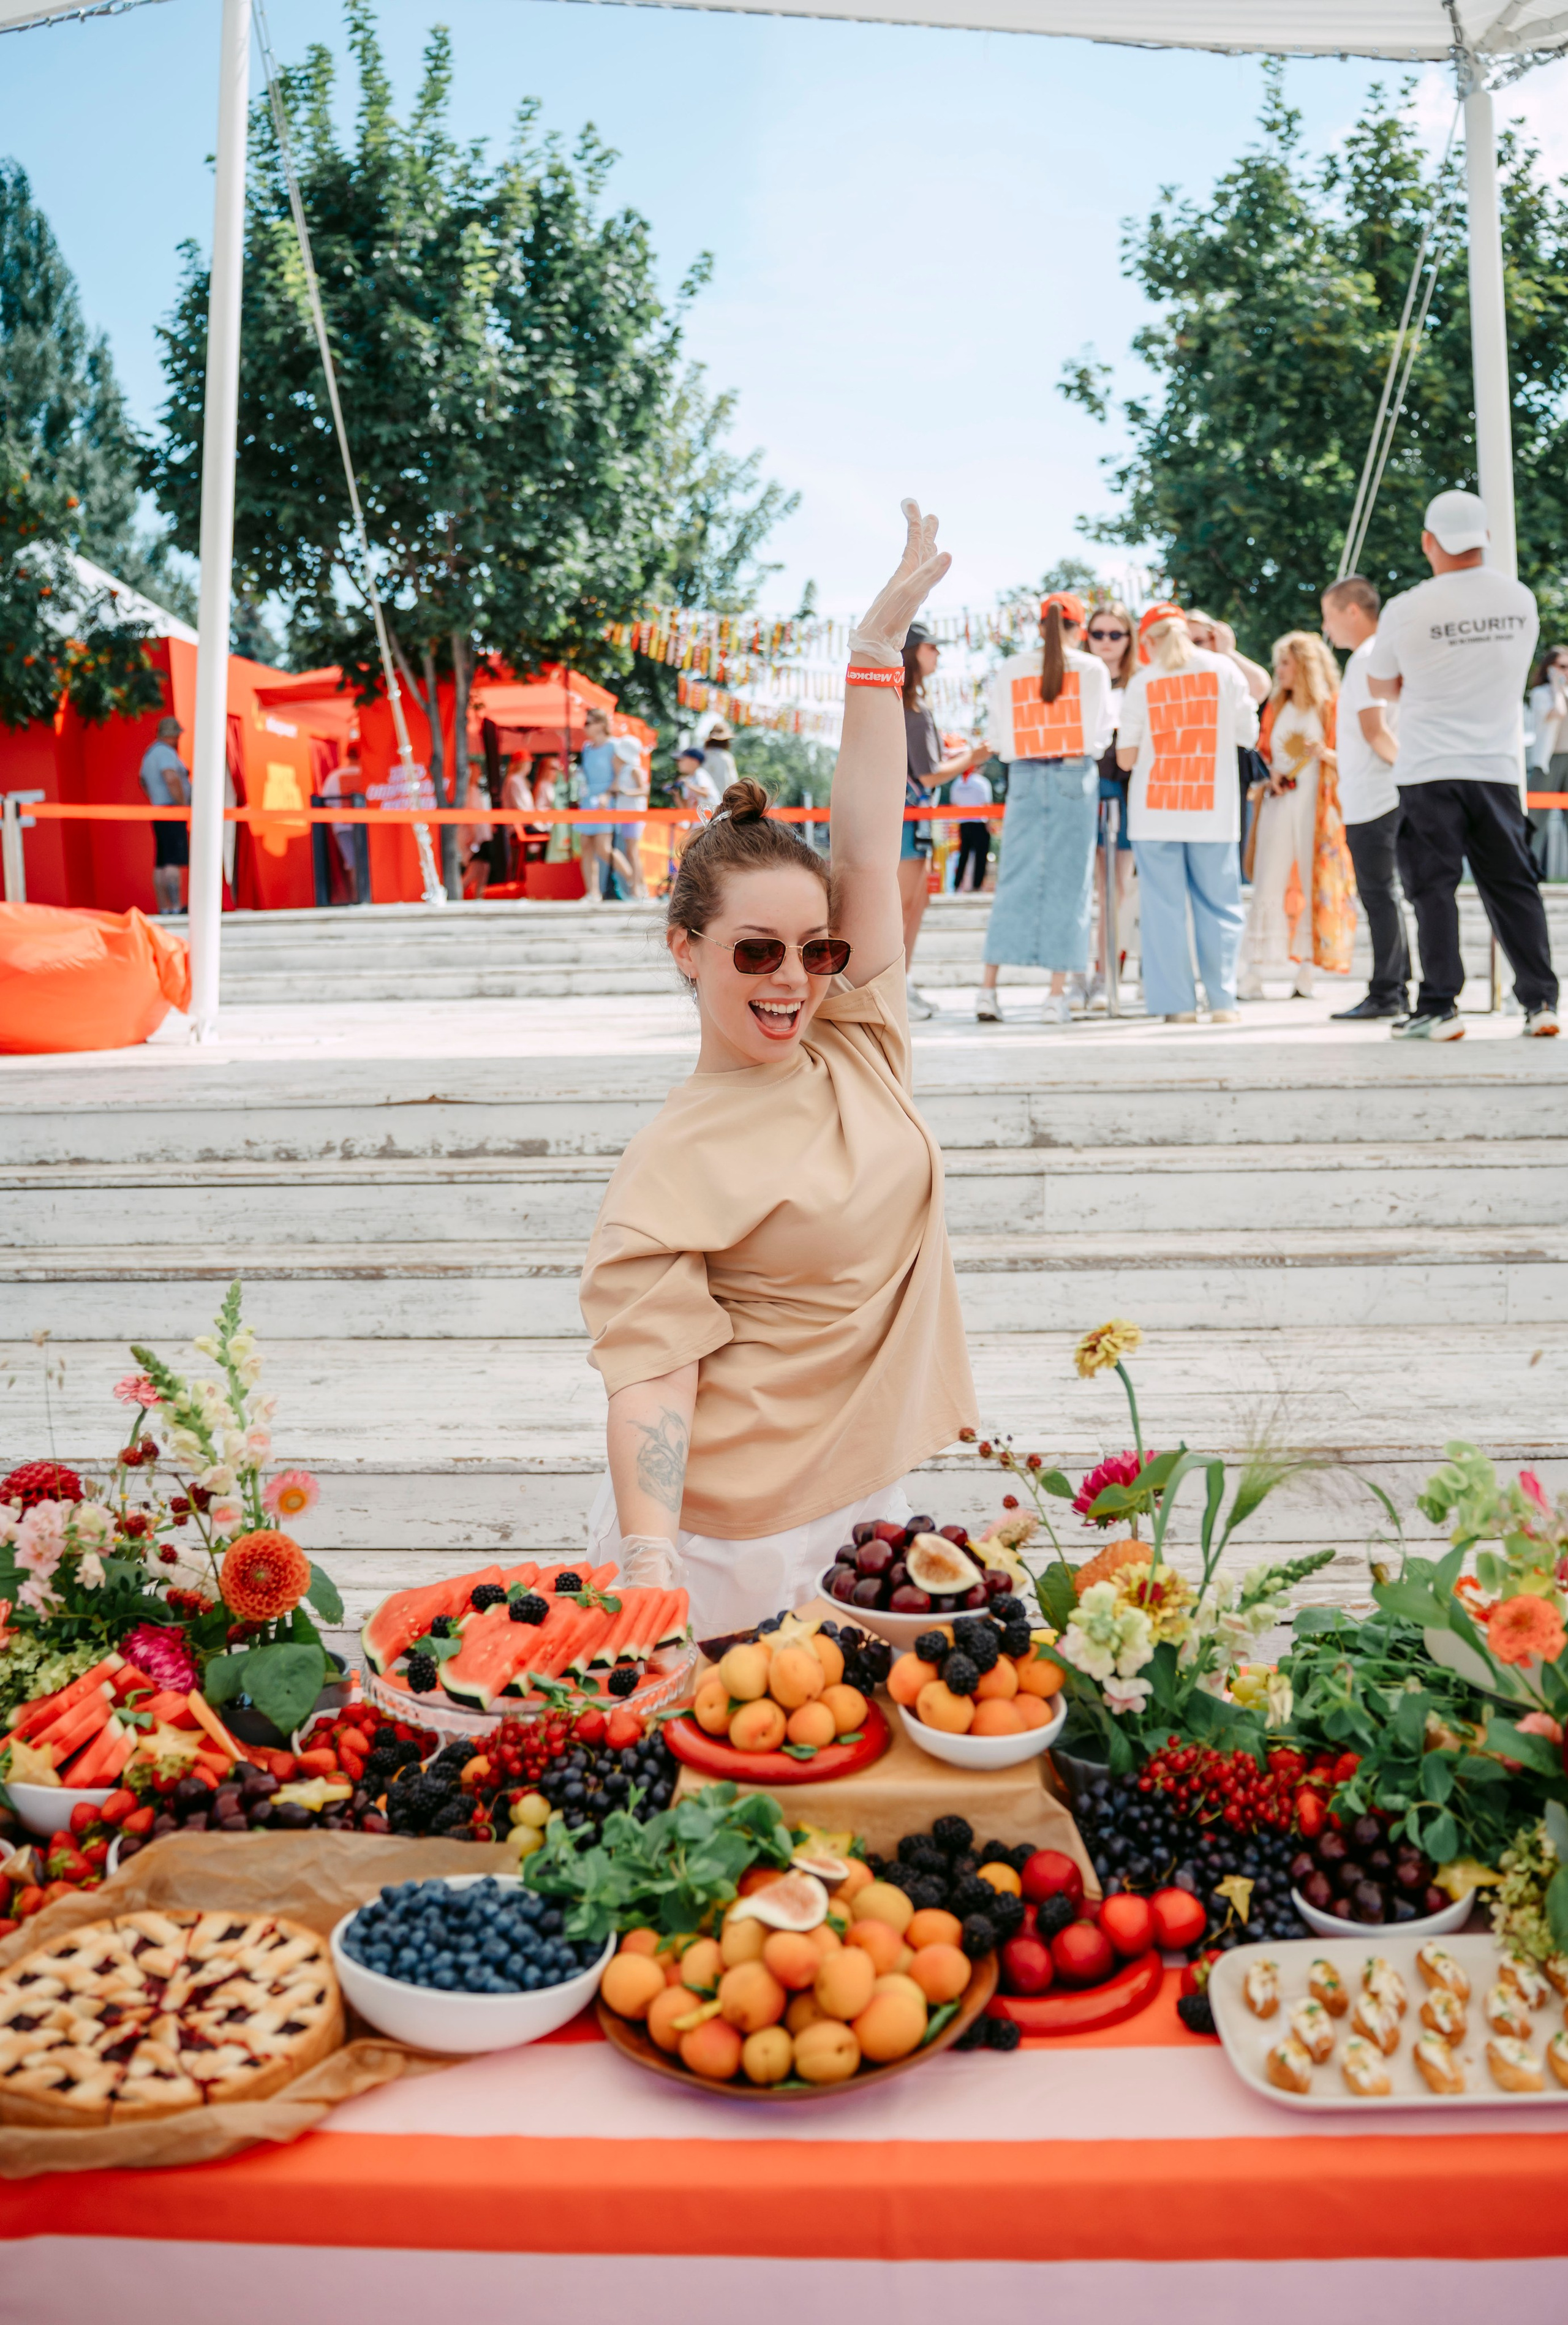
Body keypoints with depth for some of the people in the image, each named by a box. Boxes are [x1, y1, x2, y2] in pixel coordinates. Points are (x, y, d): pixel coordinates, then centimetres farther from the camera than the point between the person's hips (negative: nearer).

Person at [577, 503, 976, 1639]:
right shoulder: (669, 1166, -15)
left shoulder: (858, 1048, 1)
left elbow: (870, 845, 0)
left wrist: (882, 642, 1)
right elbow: (651, 1379, -18)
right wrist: (647, 1578, -29)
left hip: (870, 1511, 6)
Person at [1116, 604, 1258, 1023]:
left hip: (1155, 811, -1)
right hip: (1214, 811, 1)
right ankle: (1223, 1001, 5)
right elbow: (1248, 736, 5)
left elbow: (1126, 758, 1)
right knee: (1218, 906, 7)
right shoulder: (1223, 668, 2)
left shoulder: (1142, 682, 0)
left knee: (1164, 907, 3)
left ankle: (1177, 1004, 1)